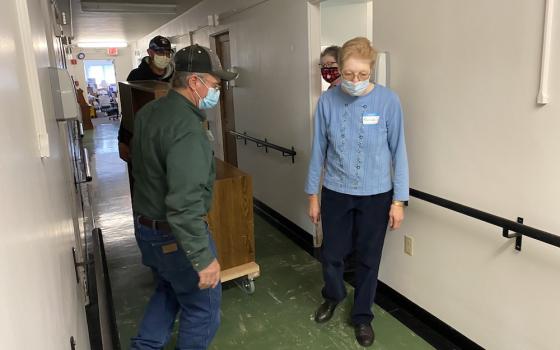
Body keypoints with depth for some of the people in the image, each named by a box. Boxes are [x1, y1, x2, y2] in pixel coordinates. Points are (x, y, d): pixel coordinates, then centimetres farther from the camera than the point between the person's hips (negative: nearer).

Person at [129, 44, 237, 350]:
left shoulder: (149, 112, 3)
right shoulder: (186, 128, -27)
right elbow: (184, 204, -33)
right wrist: (204, 258, -27)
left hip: (145, 225, 9)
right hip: (174, 235, -9)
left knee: (170, 288, 29)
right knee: (203, 306, 11)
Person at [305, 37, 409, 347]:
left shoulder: (388, 101, -13)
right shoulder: (327, 101, -9)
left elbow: (398, 152, -6)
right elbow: (318, 151, -2)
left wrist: (399, 200, -6)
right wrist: (313, 195, 3)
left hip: (375, 195, -1)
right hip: (335, 193, 1)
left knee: (368, 259, 12)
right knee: (331, 254, 13)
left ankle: (362, 316, 36)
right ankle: (333, 295, 46)